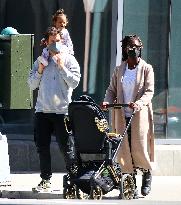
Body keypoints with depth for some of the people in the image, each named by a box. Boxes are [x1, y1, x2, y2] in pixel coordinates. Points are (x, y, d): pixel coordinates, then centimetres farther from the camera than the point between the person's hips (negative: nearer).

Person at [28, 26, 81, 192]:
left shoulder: (69, 60, 1)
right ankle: (46, 180, 14)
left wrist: (61, 67, -13)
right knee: (42, 146, 6)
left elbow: (74, 82, -9)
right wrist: (39, 71, -4)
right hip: (42, 110, 4)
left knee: (65, 147, -3)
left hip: (61, 110, -4)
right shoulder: (41, 60, 12)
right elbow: (32, 84, 11)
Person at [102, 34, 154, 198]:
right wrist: (107, 101, -8)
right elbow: (112, 89, 13)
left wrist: (139, 103, -25)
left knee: (140, 149, -5)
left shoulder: (147, 69, 1)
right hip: (122, 115, 3)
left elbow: (149, 91, -6)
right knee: (125, 150, -2)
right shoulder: (119, 70, 12)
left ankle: (147, 173, 23)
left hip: (140, 115, -3)